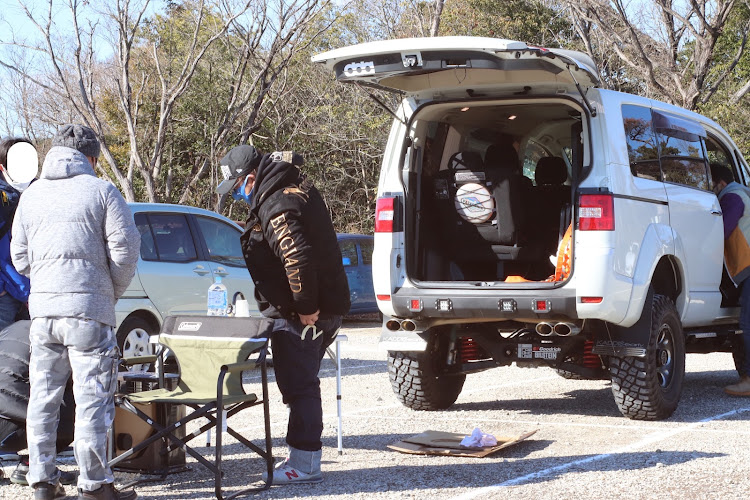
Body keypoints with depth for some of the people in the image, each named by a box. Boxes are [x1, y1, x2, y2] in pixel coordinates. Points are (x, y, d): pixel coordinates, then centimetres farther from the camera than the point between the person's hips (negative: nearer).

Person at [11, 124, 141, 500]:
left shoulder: (30, 195, 12)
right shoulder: (101, 191, -2)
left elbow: (19, 257, 14)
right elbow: (125, 249, -6)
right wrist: (112, 292, 9)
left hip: (42, 308, 5)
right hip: (88, 310, -5)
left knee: (42, 397, 11)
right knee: (91, 398, -1)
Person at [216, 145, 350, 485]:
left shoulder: (277, 207, -21)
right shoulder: (296, 189, 13)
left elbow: (298, 259, -32)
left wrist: (306, 308, -23)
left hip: (302, 315, -11)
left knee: (299, 386, -5)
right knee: (301, 384, 18)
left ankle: (305, 464, 0)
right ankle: (302, 456, 26)